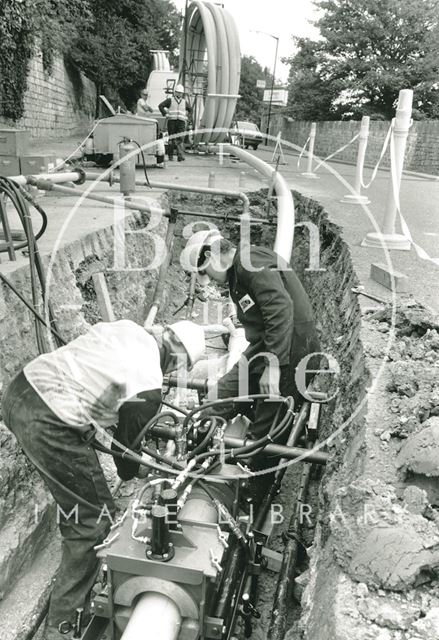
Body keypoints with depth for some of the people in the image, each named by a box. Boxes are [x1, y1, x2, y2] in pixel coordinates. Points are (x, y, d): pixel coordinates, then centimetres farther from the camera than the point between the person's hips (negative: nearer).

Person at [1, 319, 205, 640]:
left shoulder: (126, 327, 7)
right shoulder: (149, 387, -12)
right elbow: (128, 442, 2)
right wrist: (133, 471, 26)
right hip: (47, 427, -9)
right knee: (94, 520, 7)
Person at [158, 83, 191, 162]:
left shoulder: (184, 102, 17)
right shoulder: (170, 100, 5)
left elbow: (189, 109, 33)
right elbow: (160, 106, 0)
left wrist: (185, 115, 20)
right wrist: (165, 114, -6)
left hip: (181, 122, 2)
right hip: (172, 121, -2)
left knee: (180, 139, -11)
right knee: (172, 139, 2)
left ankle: (181, 156, -19)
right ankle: (170, 155, 13)